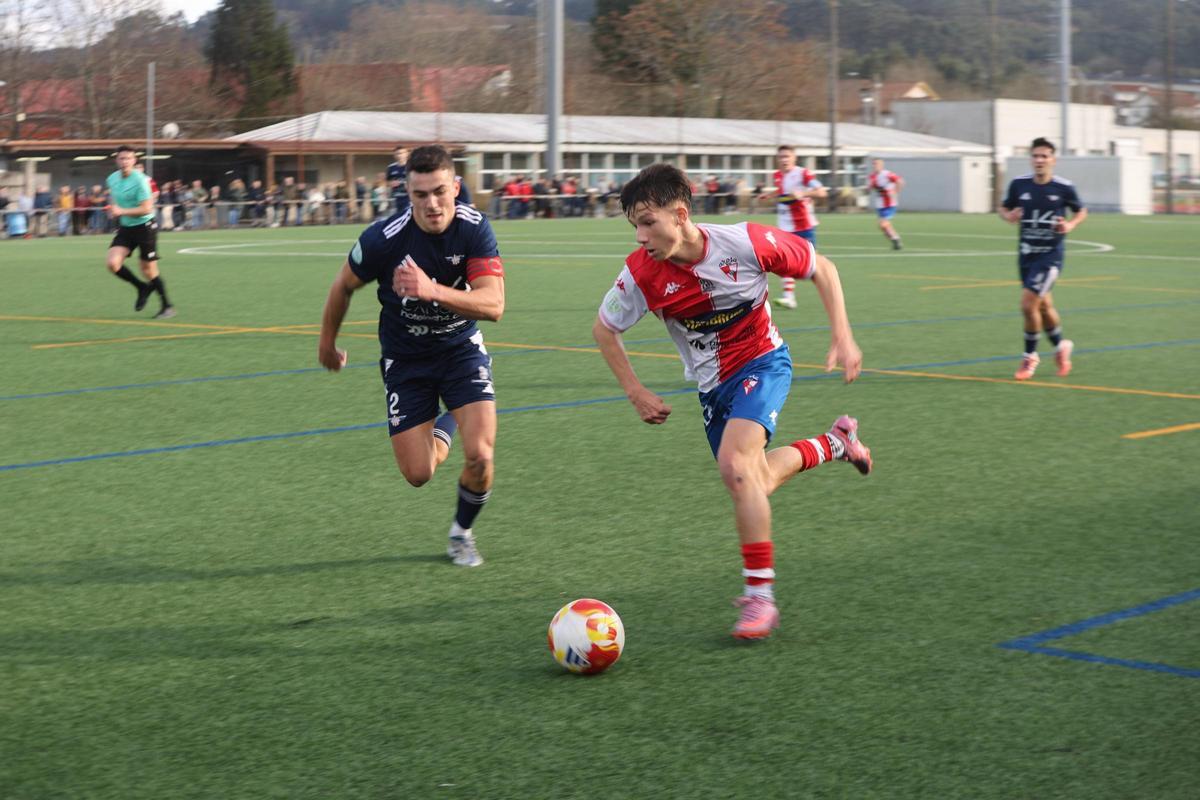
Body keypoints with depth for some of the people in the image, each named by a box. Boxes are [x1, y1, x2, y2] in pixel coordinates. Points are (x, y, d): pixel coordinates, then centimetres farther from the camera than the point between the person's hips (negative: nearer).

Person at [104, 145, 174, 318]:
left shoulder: (140, 180, -18)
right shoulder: (112, 179, 2)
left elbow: (146, 208, -22)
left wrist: (122, 211, -24)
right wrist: (113, 210, 8)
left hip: (145, 227, -6)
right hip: (125, 228, 6)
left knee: (148, 270, 0)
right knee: (113, 263, -13)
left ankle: (167, 307, 18)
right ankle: (142, 288, 12)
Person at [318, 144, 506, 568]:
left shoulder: (475, 229, -20)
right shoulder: (384, 238, -24)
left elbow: (493, 305, -29)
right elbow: (343, 286, -4)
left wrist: (433, 291, -43)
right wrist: (327, 343, 9)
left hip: (462, 348, 0)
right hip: (405, 359, 0)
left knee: (479, 456, -18)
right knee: (418, 474, -1)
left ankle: (462, 532, 15)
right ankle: (443, 428, 38)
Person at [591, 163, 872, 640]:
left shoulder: (743, 243, -25)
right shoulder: (642, 273, -19)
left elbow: (821, 269, -10)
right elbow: (604, 329, 0)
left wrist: (842, 338, -15)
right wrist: (636, 393, -4)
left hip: (762, 362, -5)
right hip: (712, 384, 5)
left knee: (734, 465, -27)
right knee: (755, 484, 14)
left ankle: (760, 597, -18)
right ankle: (835, 443, 43)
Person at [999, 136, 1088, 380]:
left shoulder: (1064, 187, -8)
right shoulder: (1018, 184, -2)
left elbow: (1081, 212, 7)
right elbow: (1004, 209, 12)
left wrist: (1071, 225, -13)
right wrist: (1009, 217, -11)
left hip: (1050, 254, -4)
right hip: (1026, 254, 4)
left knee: (1028, 304, -14)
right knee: (1043, 306, 14)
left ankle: (1030, 356, 4)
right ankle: (1061, 347, 39)